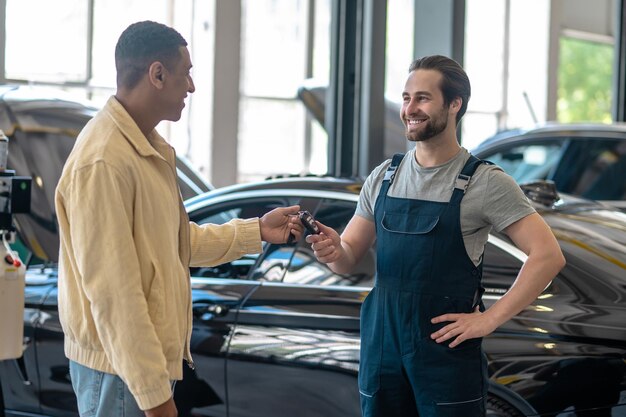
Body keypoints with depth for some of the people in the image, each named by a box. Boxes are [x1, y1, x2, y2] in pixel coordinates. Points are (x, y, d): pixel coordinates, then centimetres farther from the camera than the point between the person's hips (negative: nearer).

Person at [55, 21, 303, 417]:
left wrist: (257, 231, 15)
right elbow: (112, 291, -24)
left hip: (149, 357, 9)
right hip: (122, 367, -9)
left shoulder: (150, 148, 10)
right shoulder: (104, 161, -22)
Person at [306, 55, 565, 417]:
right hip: (382, 347, 5)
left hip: (446, 349, -4)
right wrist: (334, 252, -12)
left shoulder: (485, 182, -7)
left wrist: (490, 319, -15)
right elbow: (349, 259, 12)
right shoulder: (383, 177, 9)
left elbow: (548, 255, -12)